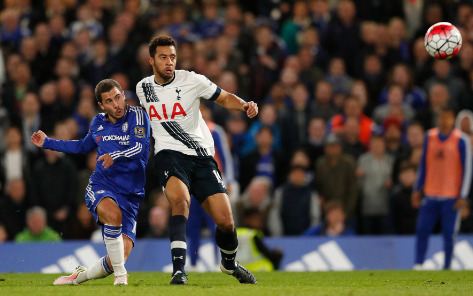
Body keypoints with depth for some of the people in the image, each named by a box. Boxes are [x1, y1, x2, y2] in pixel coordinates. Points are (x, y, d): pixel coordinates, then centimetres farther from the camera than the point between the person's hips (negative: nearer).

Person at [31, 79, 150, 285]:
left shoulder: (137, 116, -3)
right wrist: (47, 143, 35)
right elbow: (84, 146, 32)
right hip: (101, 187, 1)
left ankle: (82, 275, 16)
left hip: (130, 196, -1)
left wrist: (116, 156, -37)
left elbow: (141, 148, -19)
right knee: (113, 213, -37)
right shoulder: (98, 123, 11)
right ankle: (120, 275, -26)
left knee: (120, 255, -14)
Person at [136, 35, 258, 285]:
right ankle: (178, 270, -37)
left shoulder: (192, 80, -3)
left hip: (201, 156, 0)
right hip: (169, 154, 0)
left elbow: (224, 98, 5)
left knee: (225, 221, -6)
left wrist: (245, 105, -15)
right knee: (180, 199, -33)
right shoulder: (143, 88, 8)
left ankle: (229, 263, 28)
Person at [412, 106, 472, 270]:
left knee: (449, 234, -2)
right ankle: (418, 266, 2)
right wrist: (417, 189, 12)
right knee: (422, 230, -4)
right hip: (431, 194, 3)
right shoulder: (430, 137, 8)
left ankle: (446, 268, 5)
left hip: (451, 197, -3)